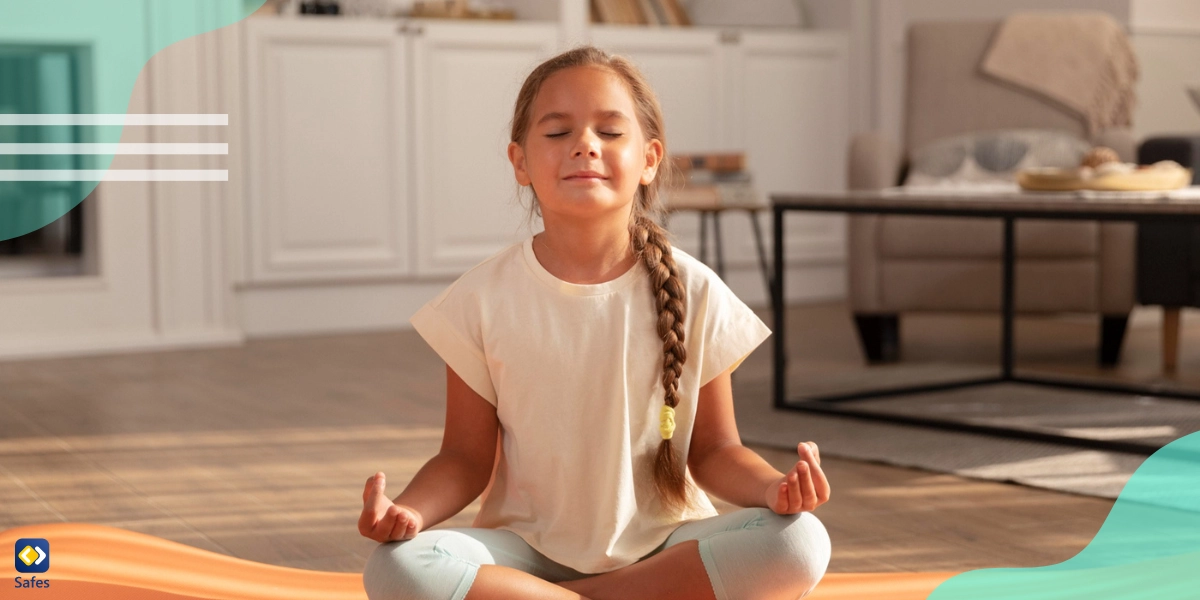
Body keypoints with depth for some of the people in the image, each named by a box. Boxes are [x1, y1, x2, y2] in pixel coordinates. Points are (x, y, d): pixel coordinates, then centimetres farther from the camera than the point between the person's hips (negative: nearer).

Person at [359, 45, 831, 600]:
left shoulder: (694, 293, -3)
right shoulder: (487, 299, -4)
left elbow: (712, 451, 3)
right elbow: (467, 458, 0)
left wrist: (773, 487, -18)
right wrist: (410, 510, -21)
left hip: (665, 550, 1)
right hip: (528, 549, -1)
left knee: (801, 542, -28)